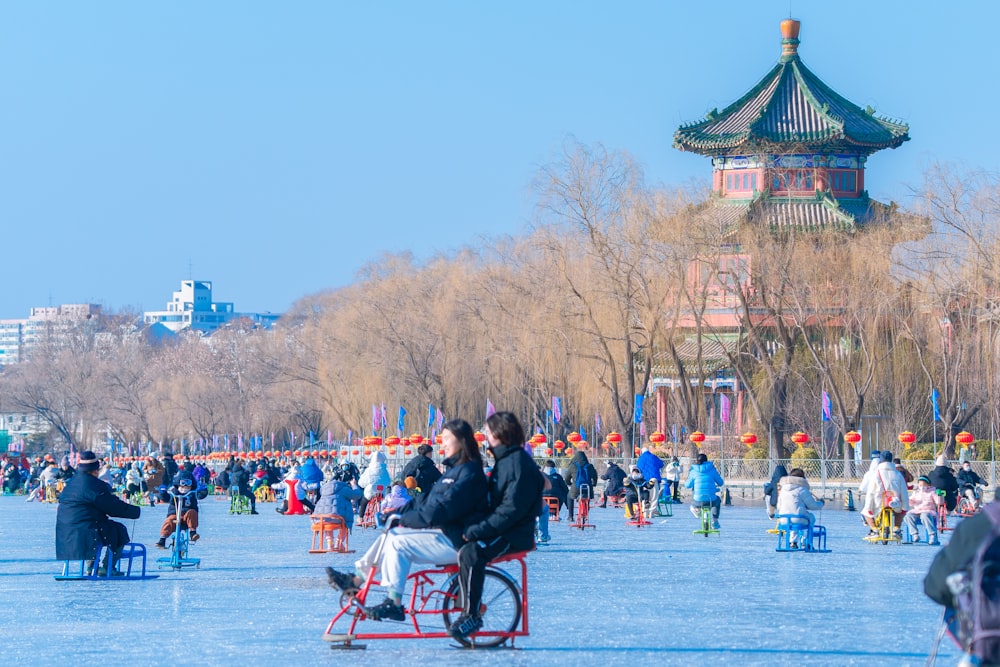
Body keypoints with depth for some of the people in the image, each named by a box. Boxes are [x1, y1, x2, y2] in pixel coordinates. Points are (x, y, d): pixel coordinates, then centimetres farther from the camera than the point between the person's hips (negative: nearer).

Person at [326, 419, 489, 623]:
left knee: (399, 543, -20)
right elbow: (430, 505, 16)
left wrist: (404, 520, -17)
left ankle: (394, 603, -20)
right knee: (390, 535, 3)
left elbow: (443, 509, -22)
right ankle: (356, 579, 7)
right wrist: (401, 517, 1)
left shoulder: (469, 472, -15)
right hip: (442, 531, 10)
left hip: (455, 540, -10)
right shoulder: (455, 469, 18)